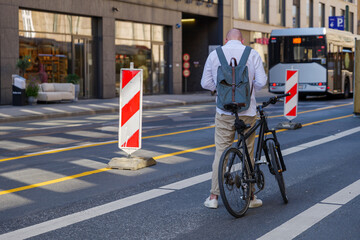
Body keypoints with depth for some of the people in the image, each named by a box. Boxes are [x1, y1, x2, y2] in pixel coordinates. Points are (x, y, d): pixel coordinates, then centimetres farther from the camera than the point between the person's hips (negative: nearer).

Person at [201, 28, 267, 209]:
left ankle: (214, 197, 6)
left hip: (224, 111, 1)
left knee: (220, 152, 5)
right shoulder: (252, 54, -1)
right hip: (247, 111, 0)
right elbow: (261, 81, -4)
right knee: (247, 153, 8)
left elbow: (206, 83, 3)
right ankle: (250, 197, 15)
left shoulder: (214, 54, 2)